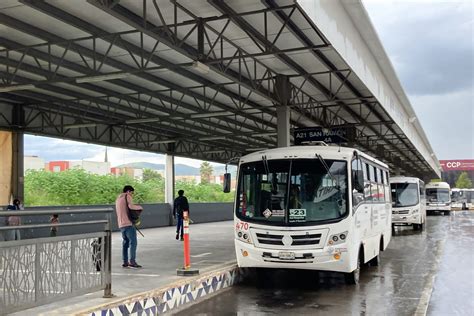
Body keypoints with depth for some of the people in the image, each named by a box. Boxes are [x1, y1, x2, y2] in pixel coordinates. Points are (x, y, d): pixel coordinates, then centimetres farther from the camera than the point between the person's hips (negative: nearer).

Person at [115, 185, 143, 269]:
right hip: (128, 223, -8)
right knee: (133, 242, -8)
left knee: (125, 242, 12)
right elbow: (131, 206, -21)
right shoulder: (127, 196, -2)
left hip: (121, 224, 8)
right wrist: (140, 207, -5)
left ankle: (125, 262, 11)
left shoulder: (118, 199, 24)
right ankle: (132, 262, -14)